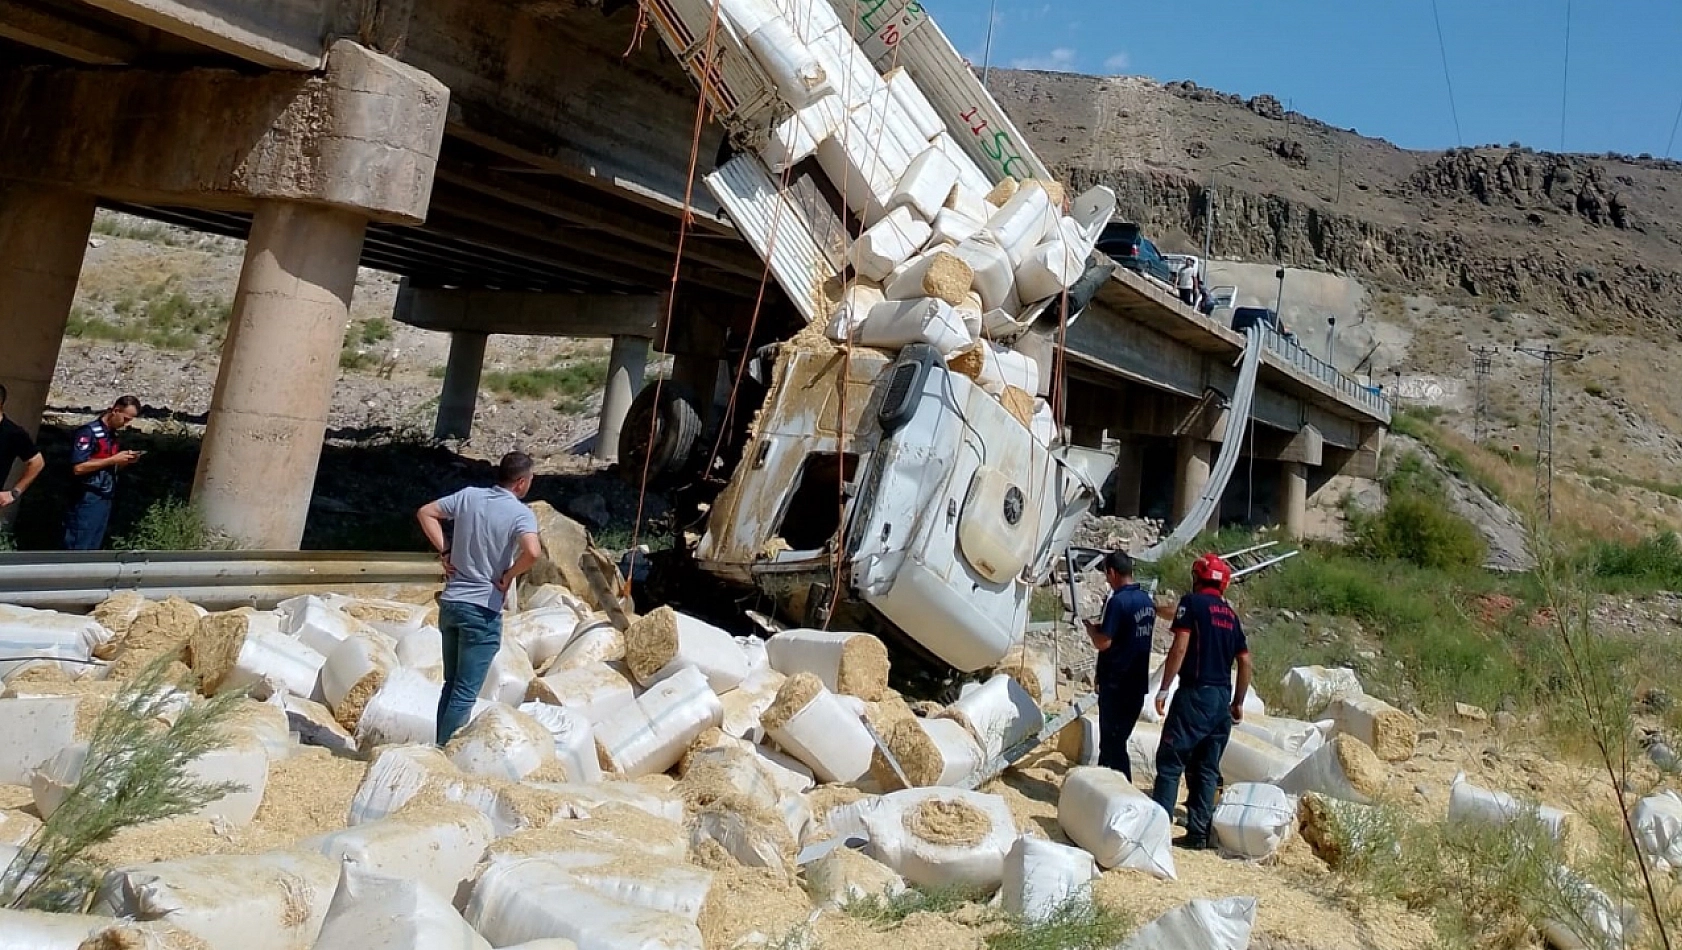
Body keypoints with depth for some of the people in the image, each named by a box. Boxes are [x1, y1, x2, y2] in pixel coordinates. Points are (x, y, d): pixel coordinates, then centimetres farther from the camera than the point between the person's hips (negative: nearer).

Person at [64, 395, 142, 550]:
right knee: (77, 549, -5)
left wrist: (126, 461, 3)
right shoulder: (89, 432, -11)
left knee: (92, 550, 11)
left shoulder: (112, 435, 13)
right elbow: (78, 468, -19)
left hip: (105, 499, 8)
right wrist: (113, 459, -18)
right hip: (88, 500, -8)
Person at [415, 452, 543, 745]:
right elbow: (532, 552, -30)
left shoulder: (469, 496, 5)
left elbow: (425, 513, 12)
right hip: (483, 610, -7)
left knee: (451, 684, 20)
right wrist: (509, 576, -12)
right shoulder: (521, 513, -12)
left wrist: (445, 552, 9)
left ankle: (441, 747, 27)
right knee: (465, 693, 1)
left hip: (450, 603, 7)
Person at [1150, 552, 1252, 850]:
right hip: (1222, 697, 6)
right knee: (1207, 768, 10)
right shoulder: (1230, 614, 15)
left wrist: (1163, 689, -10)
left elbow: (1180, 648, -13)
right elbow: (1245, 661, 15)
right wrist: (1238, 702, 21)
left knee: (1170, 761, -3)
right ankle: (1198, 832, 12)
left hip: (1196, 694, -6)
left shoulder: (1192, 602, -3)